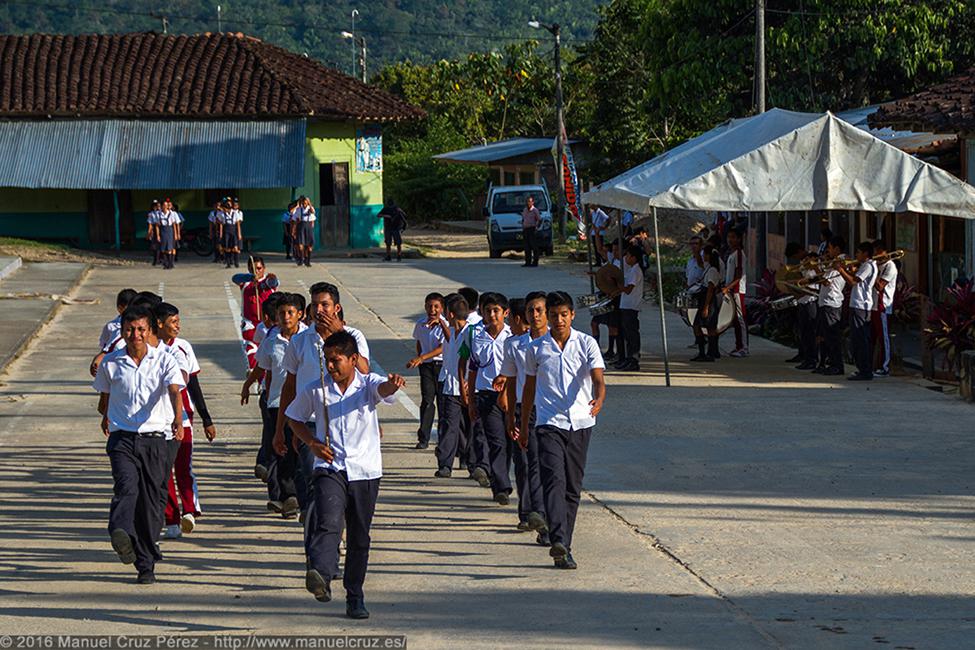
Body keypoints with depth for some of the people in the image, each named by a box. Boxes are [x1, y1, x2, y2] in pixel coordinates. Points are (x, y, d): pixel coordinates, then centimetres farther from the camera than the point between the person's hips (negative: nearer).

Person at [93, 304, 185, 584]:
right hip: (122, 438, 0)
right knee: (127, 486, -26)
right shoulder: (111, 363, 6)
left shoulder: (164, 360, 1)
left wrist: (178, 418, -34)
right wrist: (106, 418, 37)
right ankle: (122, 536, -48)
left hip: (155, 438, 0)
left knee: (152, 502, 1)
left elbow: (174, 390, -16)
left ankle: (146, 564, 11)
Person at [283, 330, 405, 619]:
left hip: (365, 472, 1)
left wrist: (393, 383, -50)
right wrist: (312, 442, -1)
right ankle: (320, 577, -47)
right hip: (329, 468, -1)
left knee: (359, 538, 9)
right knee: (328, 523, -26)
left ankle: (355, 597, 23)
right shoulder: (315, 390, 3)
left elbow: (383, 389, -25)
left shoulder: (368, 384, -1)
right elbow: (294, 417, 17)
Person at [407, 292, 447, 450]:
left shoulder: (445, 325, -10)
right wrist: (419, 360, 14)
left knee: (442, 400, 3)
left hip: (442, 364, -3)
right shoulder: (420, 325, 6)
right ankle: (423, 438, -5)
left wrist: (422, 358, -26)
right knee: (427, 400, -4)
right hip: (426, 366, 3)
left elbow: (443, 348, -19)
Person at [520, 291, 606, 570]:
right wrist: (523, 426, 19)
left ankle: (563, 547, 15)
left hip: (580, 423, 1)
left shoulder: (587, 344, 2)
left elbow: (598, 378, -10)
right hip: (548, 423, -1)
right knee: (554, 479, -19)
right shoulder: (536, 348, 6)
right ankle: (558, 541, -32)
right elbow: (529, 387, 16)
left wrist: (598, 400, -32)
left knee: (573, 488, 6)